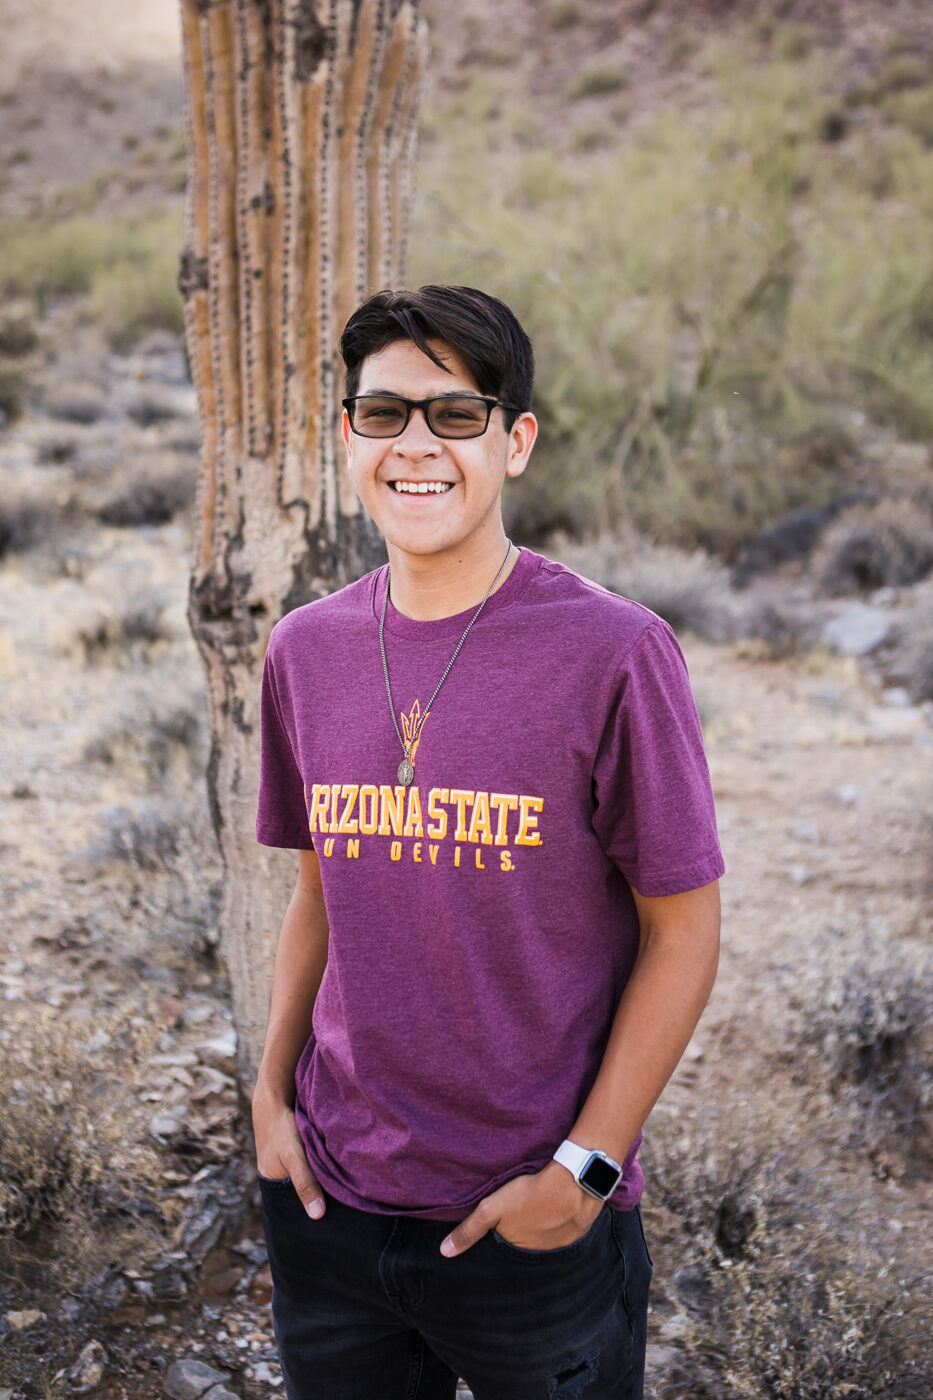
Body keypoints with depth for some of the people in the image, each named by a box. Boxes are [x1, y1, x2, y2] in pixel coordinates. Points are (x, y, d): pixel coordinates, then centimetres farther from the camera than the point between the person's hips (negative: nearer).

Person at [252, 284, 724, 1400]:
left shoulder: (614, 654, -15)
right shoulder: (305, 650, 0)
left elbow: (682, 934, -10)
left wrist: (584, 1166, -12)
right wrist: (272, 1091, 4)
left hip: (541, 1222, -4)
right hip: (330, 1198, 4)